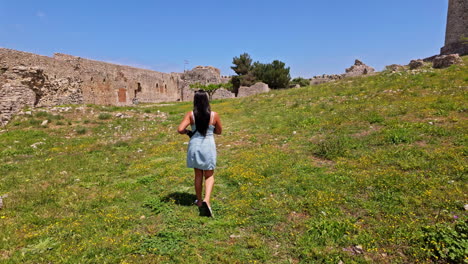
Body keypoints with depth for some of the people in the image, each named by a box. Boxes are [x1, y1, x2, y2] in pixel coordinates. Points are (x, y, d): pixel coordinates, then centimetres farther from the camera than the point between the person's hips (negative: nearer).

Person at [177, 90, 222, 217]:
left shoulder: (190, 115, -10)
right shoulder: (214, 115, -9)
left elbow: (180, 130, -16)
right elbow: (219, 131, 4)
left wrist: (187, 132, 4)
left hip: (195, 146, 1)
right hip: (208, 146, -1)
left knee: (198, 175, 18)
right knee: (209, 176, 14)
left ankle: (199, 201, 30)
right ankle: (207, 199, -7)